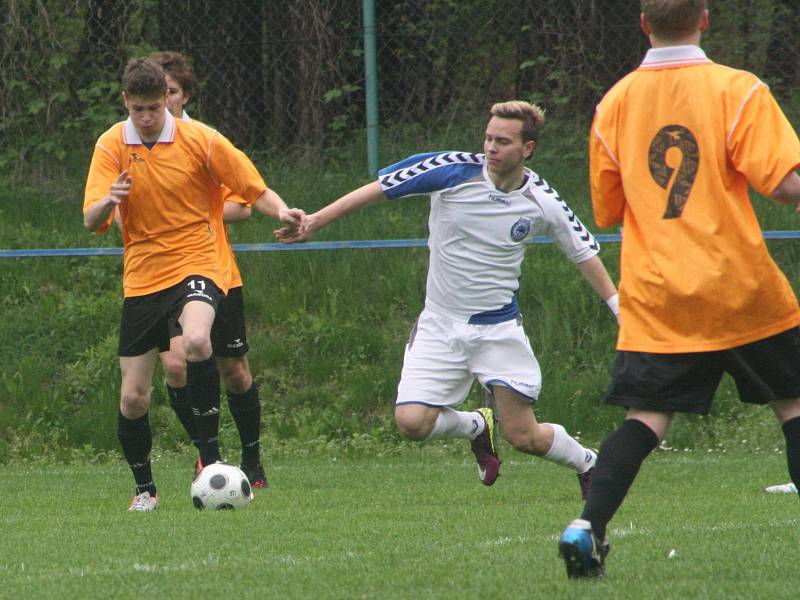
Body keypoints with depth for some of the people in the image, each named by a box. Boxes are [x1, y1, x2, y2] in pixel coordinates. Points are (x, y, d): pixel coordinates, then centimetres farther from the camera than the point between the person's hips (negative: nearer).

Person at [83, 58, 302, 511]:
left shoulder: (200, 139, -6)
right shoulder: (111, 146, -1)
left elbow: (253, 188, 1)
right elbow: (91, 221, -8)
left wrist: (280, 210, -20)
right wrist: (109, 201, -31)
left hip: (197, 265, -3)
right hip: (142, 279, 3)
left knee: (196, 341, -36)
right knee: (133, 398, 2)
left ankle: (211, 456, -22)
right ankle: (145, 488, 27)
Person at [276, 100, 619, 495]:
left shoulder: (542, 202, -8)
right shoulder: (453, 171, -13)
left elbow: (585, 254, 7)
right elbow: (378, 189, -6)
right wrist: (315, 221, -9)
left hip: (499, 327, -1)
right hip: (440, 326, 1)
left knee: (524, 437, -5)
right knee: (411, 422, -16)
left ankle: (588, 464, 29)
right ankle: (475, 426, 18)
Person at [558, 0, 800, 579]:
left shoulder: (614, 103, 5)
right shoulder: (737, 90, -7)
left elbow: (606, 210, 13)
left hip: (654, 296, 2)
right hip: (741, 291, -2)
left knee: (645, 419, 0)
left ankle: (589, 525, -19)